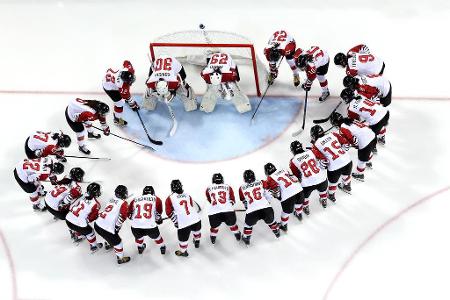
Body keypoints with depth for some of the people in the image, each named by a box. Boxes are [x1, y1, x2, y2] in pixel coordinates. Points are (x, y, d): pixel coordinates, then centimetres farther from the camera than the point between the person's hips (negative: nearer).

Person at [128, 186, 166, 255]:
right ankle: (162, 248, 53)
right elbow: (158, 212, 7)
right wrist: (159, 219, 27)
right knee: (156, 236, 33)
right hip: (150, 227, -2)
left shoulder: (135, 199, 16)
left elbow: (129, 213, 18)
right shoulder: (156, 199, 11)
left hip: (135, 228, 2)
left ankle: (140, 248, 60)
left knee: (138, 236, 38)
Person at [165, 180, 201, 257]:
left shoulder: (170, 198, -1)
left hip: (183, 224, -4)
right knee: (196, 230, 36)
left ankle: (183, 252, 37)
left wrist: (175, 222, 13)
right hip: (196, 219, 5)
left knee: (183, 238, 19)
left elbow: (169, 212, 2)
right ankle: (197, 242, 57)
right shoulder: (187, 195, 10)